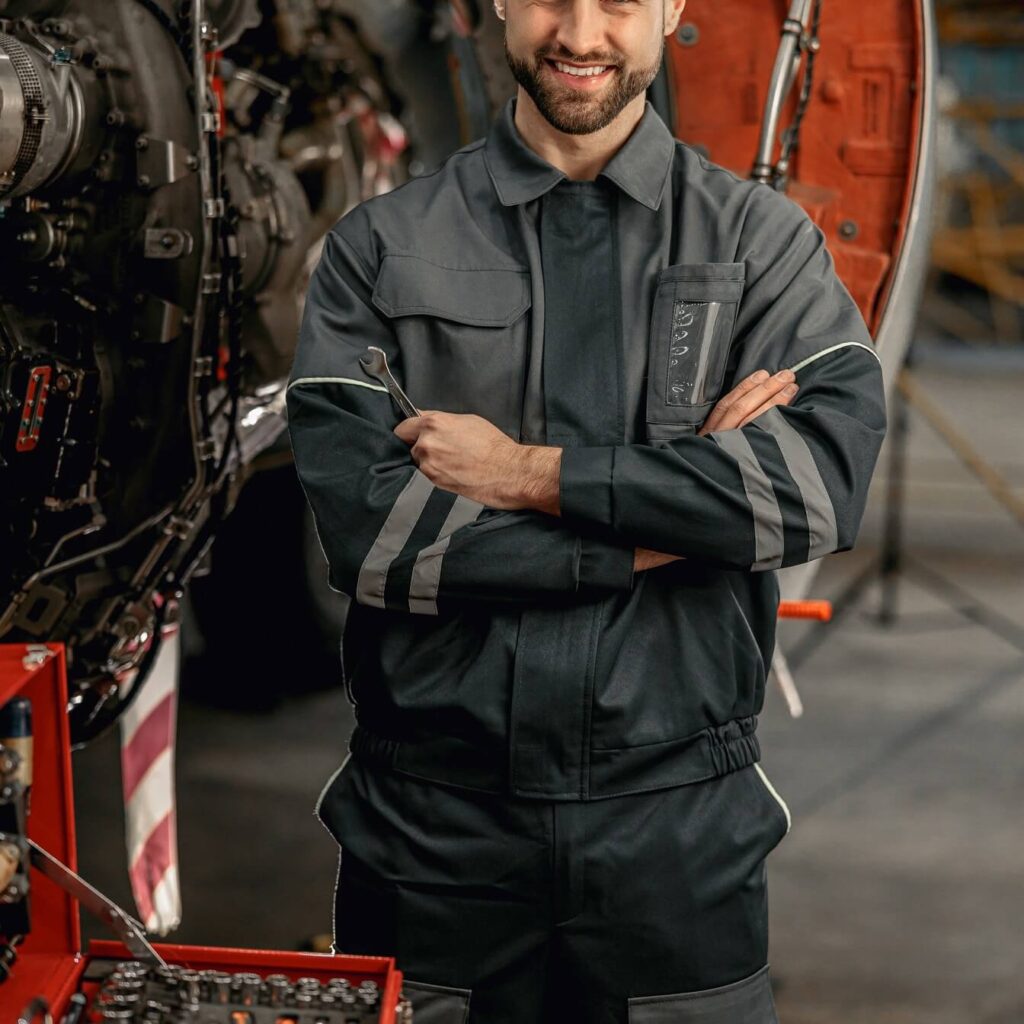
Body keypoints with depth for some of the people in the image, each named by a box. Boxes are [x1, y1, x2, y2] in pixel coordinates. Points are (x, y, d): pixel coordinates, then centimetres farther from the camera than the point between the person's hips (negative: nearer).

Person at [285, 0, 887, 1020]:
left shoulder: (762, 238, 3)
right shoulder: (380, 247, 1)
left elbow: (826, 481, -14)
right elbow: (359, 523, -12)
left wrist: (525, 472, -15)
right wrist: (667, 522, -13)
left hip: (679, 824, 0)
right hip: (434, 818, 0)